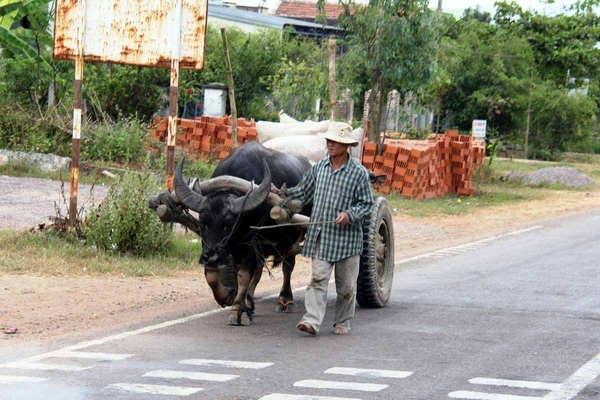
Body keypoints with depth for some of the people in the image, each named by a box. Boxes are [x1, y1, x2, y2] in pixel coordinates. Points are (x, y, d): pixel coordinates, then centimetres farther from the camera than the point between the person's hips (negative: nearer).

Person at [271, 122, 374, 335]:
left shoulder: (358, 172, -5)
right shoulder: (319, 168, 7)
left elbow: (366, 203, -1)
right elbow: (303, 192, 17)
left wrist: (350, 214, -17)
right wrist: (282, 193, 4)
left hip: (347, 237, -2)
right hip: (320, 236, 2)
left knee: (346, 284, 7)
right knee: (318, 278, -8)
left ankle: (343, 323, 21)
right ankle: (312, 321, -16)